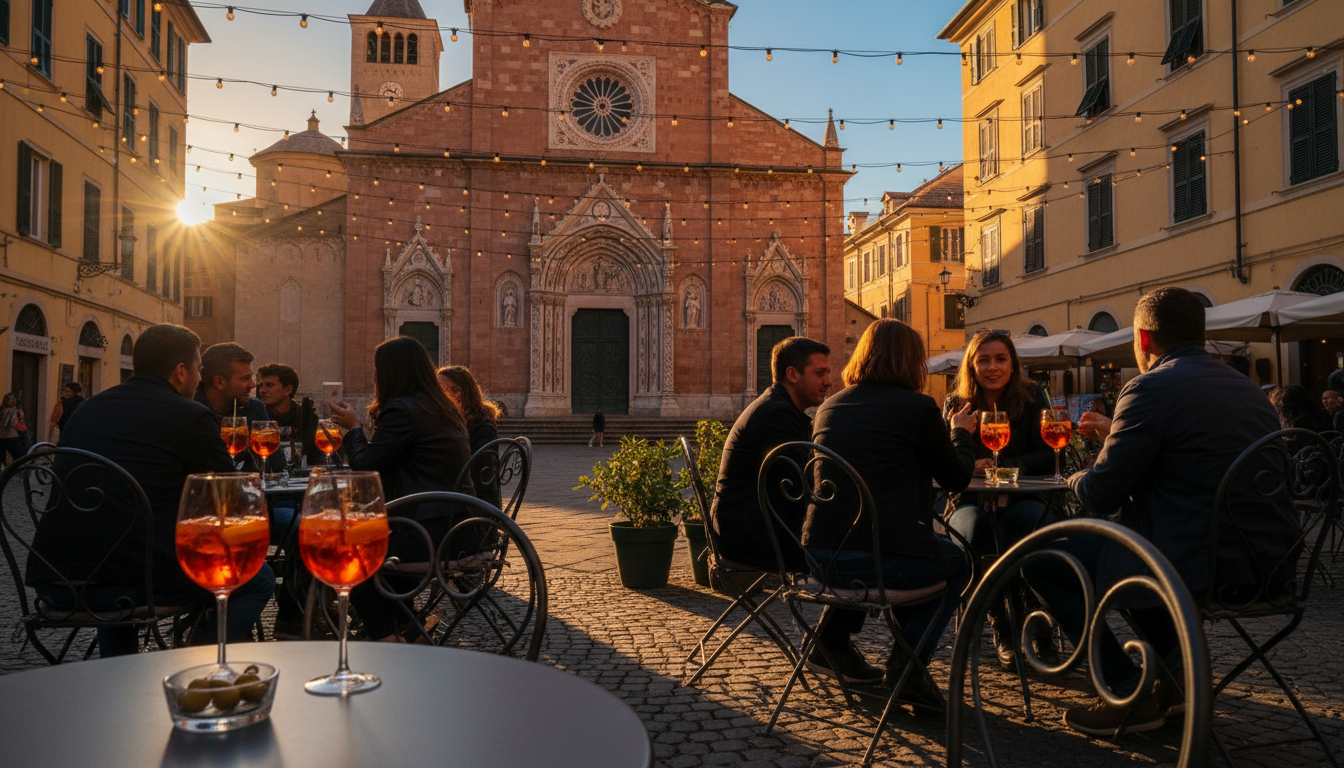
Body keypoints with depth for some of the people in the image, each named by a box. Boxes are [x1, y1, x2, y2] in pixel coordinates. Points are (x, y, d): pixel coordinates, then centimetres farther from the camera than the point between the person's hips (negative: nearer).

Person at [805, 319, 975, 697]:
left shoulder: (829, 406, 12)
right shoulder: (917, 406, -5)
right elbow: (957, 478, 7)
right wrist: (961, 432, 27)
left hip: (820, 559, 6)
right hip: (882, 562, -6)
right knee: (959, 560, 24)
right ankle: (907, 660, 15)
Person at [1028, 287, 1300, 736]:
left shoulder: (1150, 388, -13)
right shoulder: (1248, 388, 14)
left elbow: (1099, 497, -12)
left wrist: (1077, 478, 11)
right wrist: (1116, 434, 30)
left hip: (1199, 565, -9)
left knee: (1040, 562, 2)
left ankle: (1129, 695, 4)